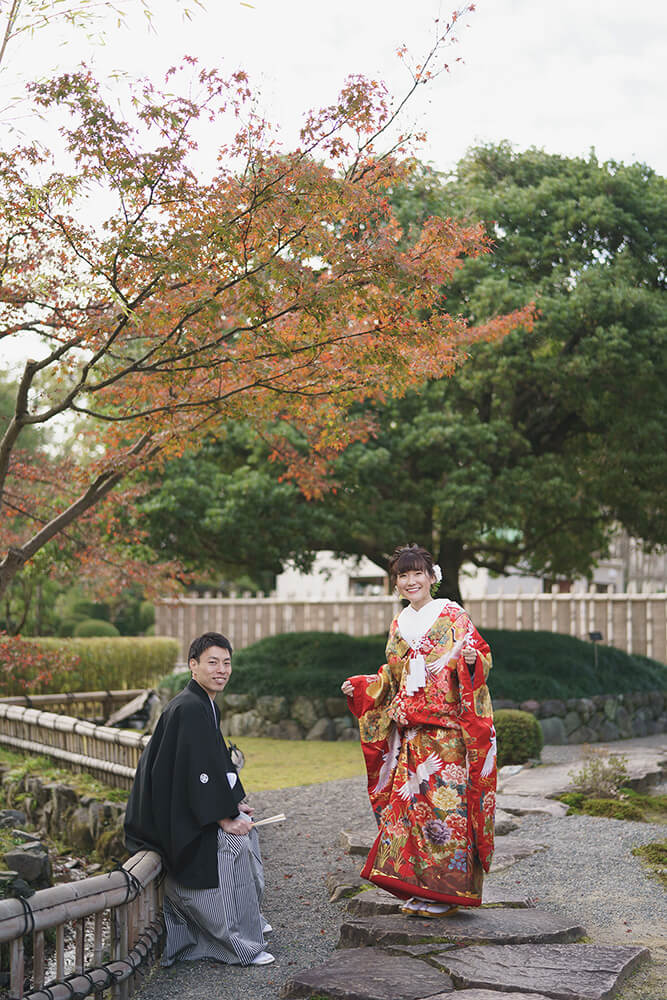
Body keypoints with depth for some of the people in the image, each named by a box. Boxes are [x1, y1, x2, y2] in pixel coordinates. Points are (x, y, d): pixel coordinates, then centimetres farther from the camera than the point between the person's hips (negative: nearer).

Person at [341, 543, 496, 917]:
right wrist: (360, 686, 12)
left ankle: (449, 890, 0)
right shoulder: (400, 625, 17)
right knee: (410, 803, 3)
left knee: (444, 803, -8)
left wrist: (473, 659, -25)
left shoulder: (453, 616, 0)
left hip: (447, 729, -6)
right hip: (410, 731, 6)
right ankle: (421, 889, 10)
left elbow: (482, 659, -3)